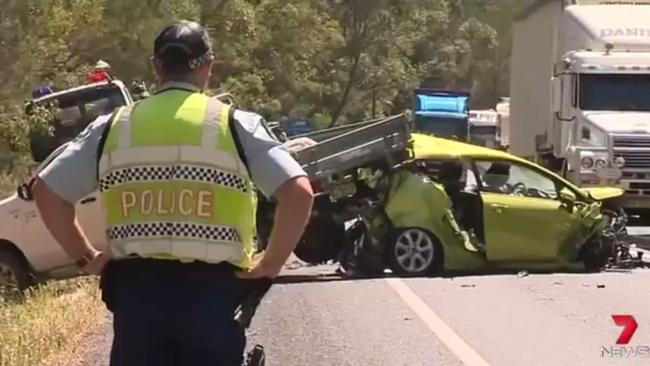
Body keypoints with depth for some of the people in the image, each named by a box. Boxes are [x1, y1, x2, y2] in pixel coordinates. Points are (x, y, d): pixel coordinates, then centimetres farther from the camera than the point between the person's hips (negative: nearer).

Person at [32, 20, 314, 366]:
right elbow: (298, 192, -10)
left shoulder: (114, 126, 7)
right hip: (211, 292, -2)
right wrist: (271, 263, 2)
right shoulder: (235, 124, 0)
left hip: (136, 290, 2)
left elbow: (46, 191, 8)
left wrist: (85, 256, 16)